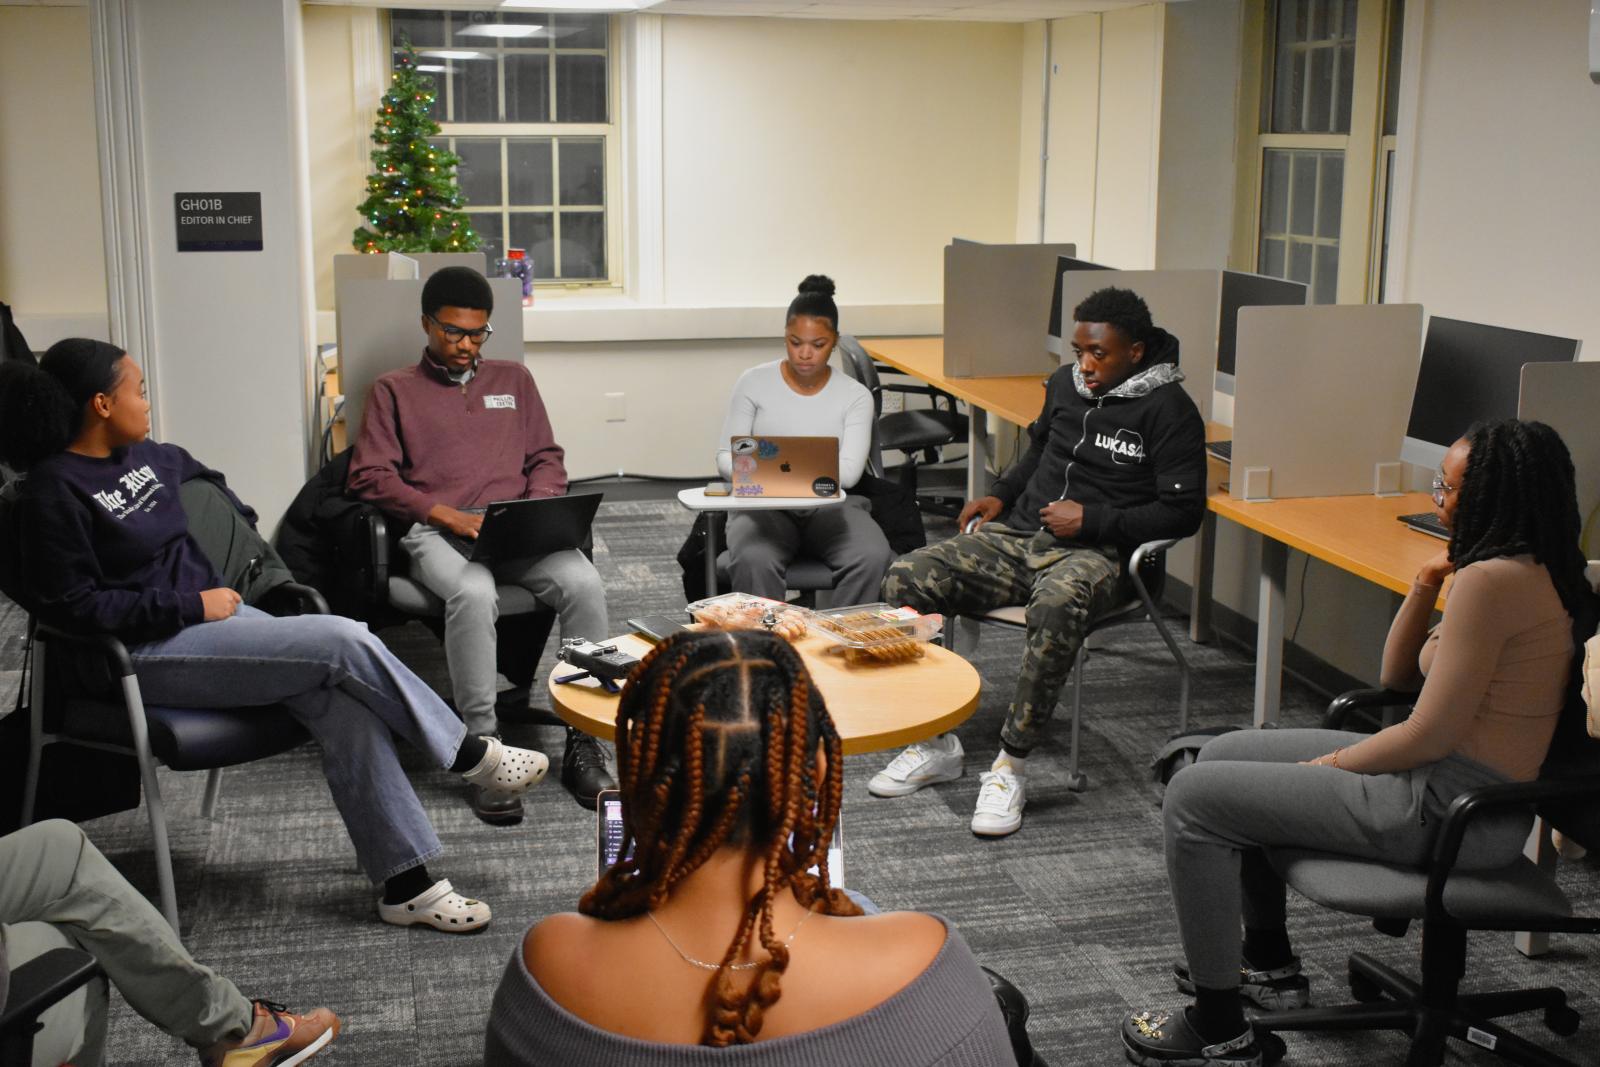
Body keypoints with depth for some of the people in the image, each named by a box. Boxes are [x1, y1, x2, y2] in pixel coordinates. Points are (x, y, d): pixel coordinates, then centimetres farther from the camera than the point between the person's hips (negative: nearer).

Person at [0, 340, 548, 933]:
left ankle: (406, 884, -15)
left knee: (343, 702, -18)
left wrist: (244, 525, 25)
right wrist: (190, 605, -17)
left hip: (209, 611, 7)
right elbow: (72, 606, -16)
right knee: (345, 643, -23)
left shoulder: (144, 457, 11)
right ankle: (467, 755, -3)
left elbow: (200, 474, 36)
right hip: (148, 653, -7)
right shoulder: (55, 491, -12)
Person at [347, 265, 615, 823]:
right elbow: (369, 477, 5)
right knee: (474, 594, -38)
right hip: (437, 532, -2)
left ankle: (584, 743, -24)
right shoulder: (395, 389, 15)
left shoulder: (513, 378, 24)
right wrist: (444, 514, -9)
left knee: (583, 582, -30)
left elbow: (547, 459, 21)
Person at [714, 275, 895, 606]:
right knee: (753, 562, -36)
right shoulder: (754, 383, 4)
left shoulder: (855, 395, 5)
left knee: (874, 559, -31)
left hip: (831, 505, 1)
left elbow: (848, 472, -7)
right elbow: (726, 457, 4)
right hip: (764, 505, -1)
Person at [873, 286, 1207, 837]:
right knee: (905, 579, -15)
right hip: (1020, 535, 6)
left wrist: (1093, 520, -14)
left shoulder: (1167, 410, -6)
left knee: (1057, 606, -42)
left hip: (1095, 552, -6)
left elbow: (1183, 511, -9)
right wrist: (1001, 494, 16)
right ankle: (935, 743, -6)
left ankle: (1012, 764, -28)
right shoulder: (1066, 384, 14)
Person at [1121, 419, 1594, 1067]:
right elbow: (1398, 676, 15)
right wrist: (1426, 584, 2)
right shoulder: (1524, 569, 10)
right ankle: (1270, 965, 30)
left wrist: (1335, 763, -7)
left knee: (1194, 797, -10)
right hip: (1452, 784, 11)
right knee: (1225, 755, 20)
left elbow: (1429, 736, -23)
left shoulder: (1492, 579, -23)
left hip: (1448, 809, -11)